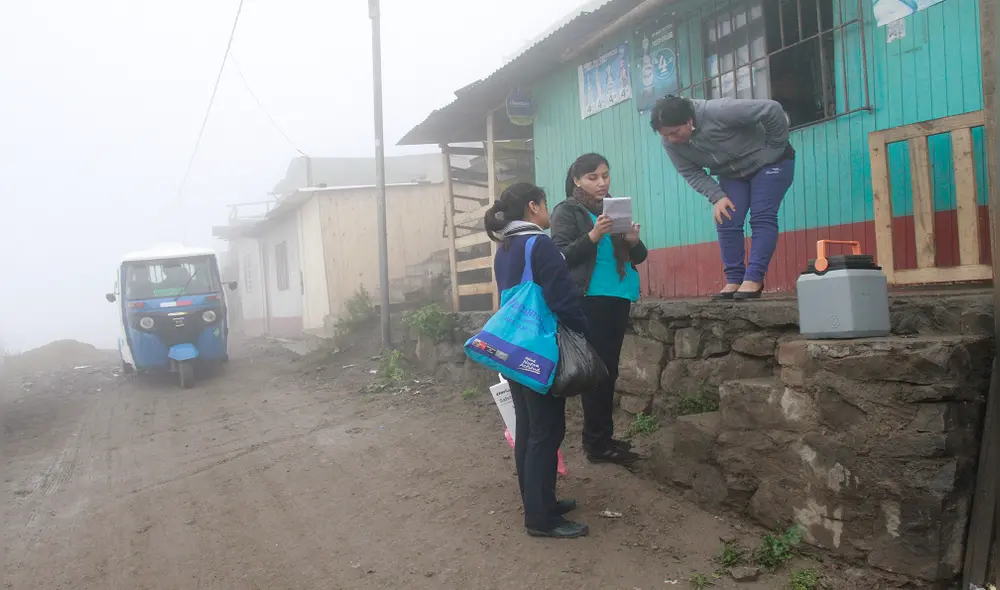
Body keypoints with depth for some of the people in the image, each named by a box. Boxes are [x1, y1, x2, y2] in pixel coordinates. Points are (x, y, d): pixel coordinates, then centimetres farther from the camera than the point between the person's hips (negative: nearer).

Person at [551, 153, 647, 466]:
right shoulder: (566, 211, -2)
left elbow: (638, 257, 16)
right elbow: (560, 256, -12)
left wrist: (634, 241, -6)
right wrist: (593, 236, -24)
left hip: (618, 298, 6)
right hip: (590, 299, -6)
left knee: (609, 369, 9)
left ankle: (604, 436, 17)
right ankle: (596, 443, -1)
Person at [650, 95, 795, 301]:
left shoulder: (719, 111, -36)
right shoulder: (671, 143, -18)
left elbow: (773, 110, -31)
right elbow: (692, 174, -9)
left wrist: (775, 149, -21)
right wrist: (717, 197, -22)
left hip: (768, 163, -5)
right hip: (732, 174, 6)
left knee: (762, 219, -14)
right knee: (726, 222, -6)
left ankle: (753, 279, -17)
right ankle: (734, 280, -1)